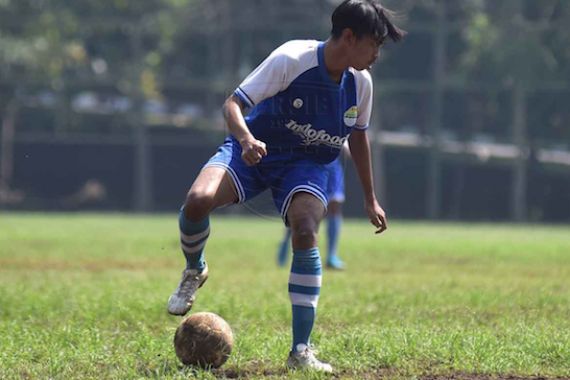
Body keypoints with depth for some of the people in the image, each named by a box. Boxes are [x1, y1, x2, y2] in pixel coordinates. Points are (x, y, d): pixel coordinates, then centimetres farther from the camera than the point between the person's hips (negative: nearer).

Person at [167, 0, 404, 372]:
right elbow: (234, 103, -22)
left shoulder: (361, 82, -5)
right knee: (197, 200, -31)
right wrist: (247, 140, -44)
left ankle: (301, 351, -20)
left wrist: (370, 199, 19)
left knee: (305, 234, -27)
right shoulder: (292, 59, -22)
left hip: (307, 165, 3)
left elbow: (358, 135, 14)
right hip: (254, 150, -3)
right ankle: (194, 272, 5)